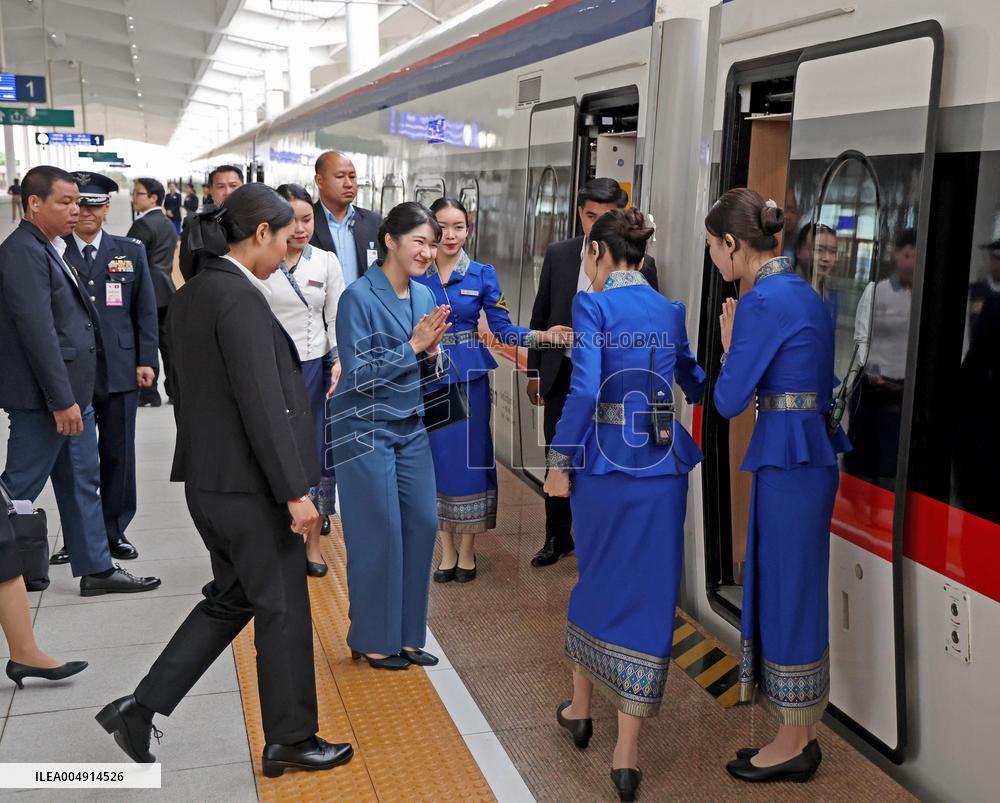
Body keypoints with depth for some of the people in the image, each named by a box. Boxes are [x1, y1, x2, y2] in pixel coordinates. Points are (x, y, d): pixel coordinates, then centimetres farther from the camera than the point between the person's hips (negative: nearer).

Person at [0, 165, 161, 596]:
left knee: (82, 482, 14)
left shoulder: (50, 249, 13)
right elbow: (37, 331, -22)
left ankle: (96, 569, 23)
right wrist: (61, 400, -22)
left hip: (72, 391, 10)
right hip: (44, 398, -10)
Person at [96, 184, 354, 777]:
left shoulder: (194, 293, 9)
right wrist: (295, 491, -19)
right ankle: (291, 740, 21)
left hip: (210, 479, 9)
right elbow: (263, 406, -23)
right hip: (250, 484, -9)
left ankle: (141, 708, 20)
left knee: (231, 598, 20)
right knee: (283, 610, 6)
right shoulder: (241, 299, -20)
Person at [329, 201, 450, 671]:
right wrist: (413, 345, -19)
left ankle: (406, 634, 21)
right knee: (379, 534, 0)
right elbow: (359, 374, -17)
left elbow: (432, 375, 10)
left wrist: (433, 350, -12)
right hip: (366, 429, -6)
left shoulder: (424, 296, 6)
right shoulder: (358, 297, -14)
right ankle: (372, 639, 17)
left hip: (410, 428, 6)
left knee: (423, 525, 5)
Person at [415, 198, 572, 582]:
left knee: (469, 457, 4)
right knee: (436, 458, 6)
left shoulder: (483, 274, 0)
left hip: (469, 378, 0)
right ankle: (447, 548, 20)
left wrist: (543, 336, -15)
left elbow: (502, 327, -1)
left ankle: (467, 549, 19)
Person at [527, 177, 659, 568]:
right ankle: (557, 538, 33)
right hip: (563, 374, 3)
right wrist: (535, 371, 8)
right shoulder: (559, 254, 2)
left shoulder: (638, 263, -7)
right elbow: (541, 314, 8)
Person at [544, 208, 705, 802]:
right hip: (662, 464, 3)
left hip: (604, 460, -2)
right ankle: (627, 753, 8)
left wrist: (560, 461, -9)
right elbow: (698, 384, 18)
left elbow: (584, 389, -17)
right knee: (649, 595, 5)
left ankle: (581, 708, 35)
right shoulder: (672, 312, 7)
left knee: (596, 580, 18)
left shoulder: (593, 305, -8)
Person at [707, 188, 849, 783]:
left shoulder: (762, 303, -17)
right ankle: (804, 733, 29)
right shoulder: (803, 291, 12)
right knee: (798, 589, 16)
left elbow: (729, 400, -13)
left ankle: (794, 745, 17)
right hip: (815, 450, 10)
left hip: (788, 458, -10)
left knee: (785, 592, 2)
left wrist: (728, 343, 1)